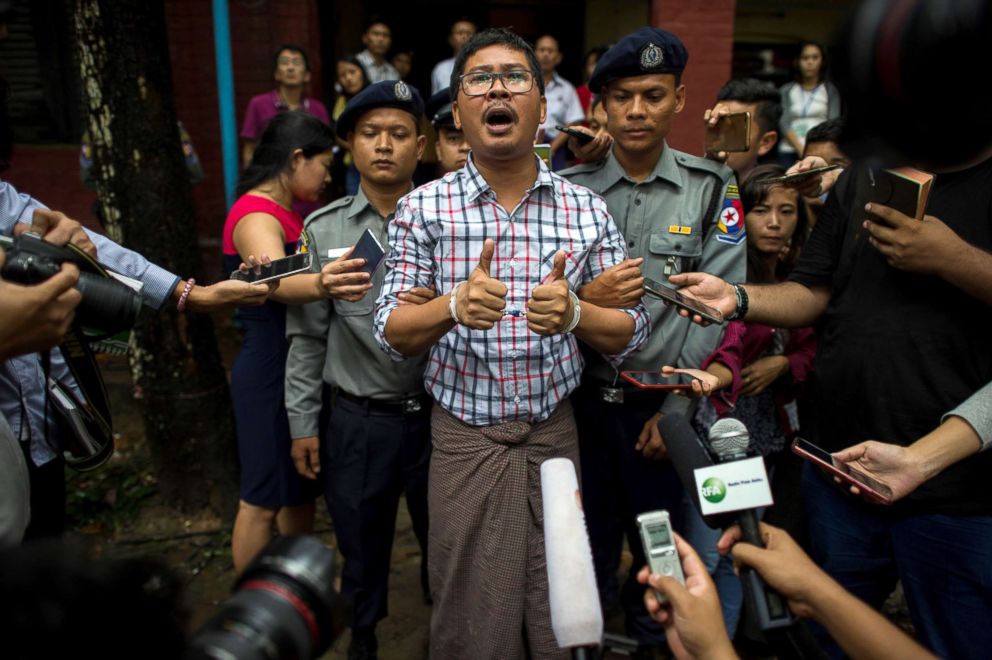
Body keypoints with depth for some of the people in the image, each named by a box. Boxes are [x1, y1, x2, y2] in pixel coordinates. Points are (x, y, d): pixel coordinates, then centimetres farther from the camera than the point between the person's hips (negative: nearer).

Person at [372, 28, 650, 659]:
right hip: (464, 439, -1)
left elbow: (629, 334, -2)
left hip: (555, 434, 2)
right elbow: (392, 335, -7)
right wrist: (454, 305, -27)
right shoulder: (423, 208, -4)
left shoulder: (586, 210, -1)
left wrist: (575, 312, -23)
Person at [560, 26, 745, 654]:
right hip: (581, 395, 1)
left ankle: (655, 638, 41)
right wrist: (584, 298, -23)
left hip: (662, 401, -1)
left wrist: (676, 408, -12)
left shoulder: (712, 188, -3)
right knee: (589, 532, 15)